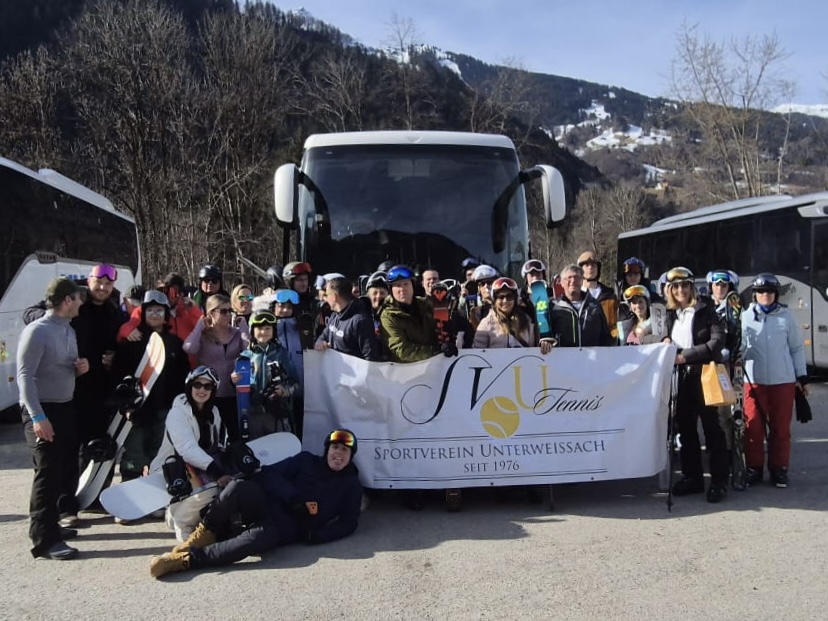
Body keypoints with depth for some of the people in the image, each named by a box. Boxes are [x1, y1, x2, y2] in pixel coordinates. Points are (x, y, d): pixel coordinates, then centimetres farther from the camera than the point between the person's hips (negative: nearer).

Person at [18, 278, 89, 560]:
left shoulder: (68, 330, 11)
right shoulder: (37, 331, -16)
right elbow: (25, 376, -21)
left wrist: (81, 367, -1)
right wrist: (37, 416, -27)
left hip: (66, 408, 9)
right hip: (43, 411, -9)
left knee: (66, 469, 14)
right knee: (48, 473, -9)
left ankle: (53, 522, 28)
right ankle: (44, 539, -5)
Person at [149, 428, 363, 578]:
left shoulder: (351, 485, 13)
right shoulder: (306, 461, 14)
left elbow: (349, 522, 6)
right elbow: (267, 474, 4)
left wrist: (319, 535, -13)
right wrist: (294, 499, -12)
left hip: (289, 529, -2)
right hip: (266, 506, 2)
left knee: (260, 537, -38)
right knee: (239, 487, -32)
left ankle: (185, 559, -35)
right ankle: (208, 533, -13)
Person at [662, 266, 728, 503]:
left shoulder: (705, 309, -5)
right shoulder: (672, 314, 11)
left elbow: (717, 341, -15)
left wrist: (686, 356, -21)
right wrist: (667, 342, -1)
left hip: (703, 375, -6)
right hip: (681, 377, 6)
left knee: (711, 427, -2)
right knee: (685, 428, 10)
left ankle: (719, 481, 4)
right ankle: (692, 476, 20)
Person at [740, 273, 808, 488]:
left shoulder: (786, 316, 4)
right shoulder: (746, 317, 4)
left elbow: (797, 348, 9)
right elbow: (739, 346, 2)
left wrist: (801, 376, 7)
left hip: (783, 381, 0)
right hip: (754, 380, 0)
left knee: (781, 428, 6)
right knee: (753, 427, 2)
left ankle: (779, 469, 17)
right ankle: (754, 468, 13)